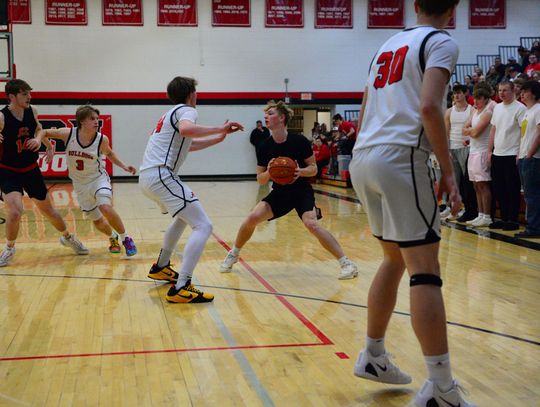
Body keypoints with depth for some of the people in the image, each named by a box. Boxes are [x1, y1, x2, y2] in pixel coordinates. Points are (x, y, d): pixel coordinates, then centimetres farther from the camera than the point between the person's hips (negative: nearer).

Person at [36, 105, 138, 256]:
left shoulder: (102, 139, -17)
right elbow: (45, 132, -1)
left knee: (105, 208, -30)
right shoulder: (68, 134, -17)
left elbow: (109, 154, 5)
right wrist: (37, 141, -21)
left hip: (98, 178, -2)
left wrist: (124, 166, -5)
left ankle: (126, 239, -9)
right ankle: (113, 237, 44)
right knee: (97, 221, 11)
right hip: (80, 184, 3)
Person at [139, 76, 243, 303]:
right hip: (160, 175, -10)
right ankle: (181, 288, -24)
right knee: (203, 226, -14)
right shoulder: (186, 110, -2)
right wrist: (219, 129, -20)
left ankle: (161, 267, 40)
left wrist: (219, 138, 38)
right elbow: (186, 129, -27)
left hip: (147, 176, 10)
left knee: (183, 216, 33)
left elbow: (189, 145, 40)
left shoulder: (172, 114, 27)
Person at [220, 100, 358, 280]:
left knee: (311, 224, -27)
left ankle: (346, 263, -19)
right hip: (279, 193, 3)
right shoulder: (264, 147, -5)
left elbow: (314, 168, -7)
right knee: (252, 218, -15)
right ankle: (233, 255, 10)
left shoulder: (300, 141, -14)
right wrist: (268, 172, -23)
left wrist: (300, 171, -28)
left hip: (302, 192, -3)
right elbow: (260, 179, -1)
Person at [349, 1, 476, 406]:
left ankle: (373, 356, 27)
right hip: (400, 159, -8)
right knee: (425, 269, -7)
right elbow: (429, 107, -15)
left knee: (395, 258, 20)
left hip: (362, 160, 8)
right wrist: (449, 173, -12)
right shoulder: (441, 42, 1)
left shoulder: (389, 45, 24)